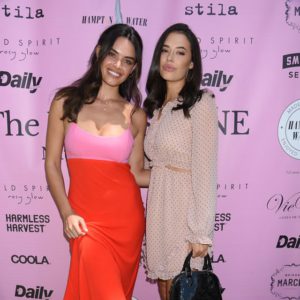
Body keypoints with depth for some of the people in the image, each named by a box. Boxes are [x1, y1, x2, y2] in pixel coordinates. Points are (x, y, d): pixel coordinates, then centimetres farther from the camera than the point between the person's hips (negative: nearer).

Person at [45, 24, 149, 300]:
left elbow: (135, 173, 5)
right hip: (85, 216, -1)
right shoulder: (66, 102, 0)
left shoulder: (136, 116, 3)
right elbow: (52, 164, 1)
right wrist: (67, 214, -8)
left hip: (127, 216, 2)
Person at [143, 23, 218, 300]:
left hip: (184, 208, -6)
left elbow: (205, 172, -16)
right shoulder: (157, 105, 11)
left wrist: (201, 232, -17)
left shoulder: (201, 104, -11)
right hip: (157, 206, 7)